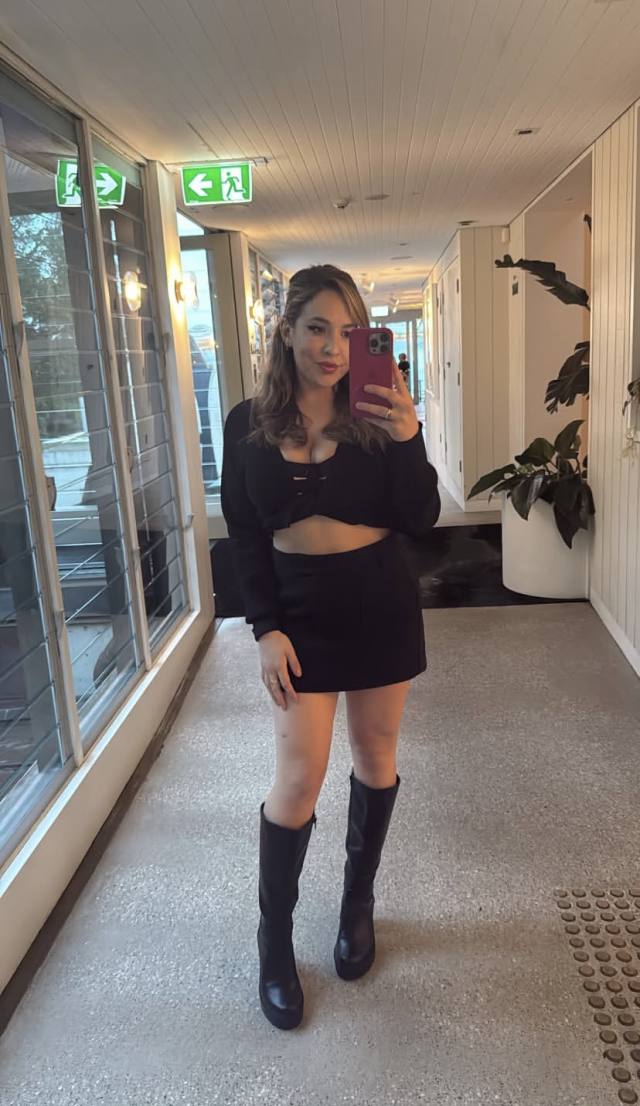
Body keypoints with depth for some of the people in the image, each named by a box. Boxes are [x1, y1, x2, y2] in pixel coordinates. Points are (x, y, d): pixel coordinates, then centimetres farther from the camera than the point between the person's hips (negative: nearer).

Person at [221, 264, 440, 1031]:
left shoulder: (378, 417, -4)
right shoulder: (247, 425, -3)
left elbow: (420, 522, -10)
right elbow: (244, 537, -1)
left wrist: (406, 438, -26)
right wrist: (266, 628, -8)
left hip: (380, 606, 1)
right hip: (300, 613, -1)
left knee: (374, 757, 13)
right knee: (298, 777, 0)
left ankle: (358, 902, 37)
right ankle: (274, 943, 22)